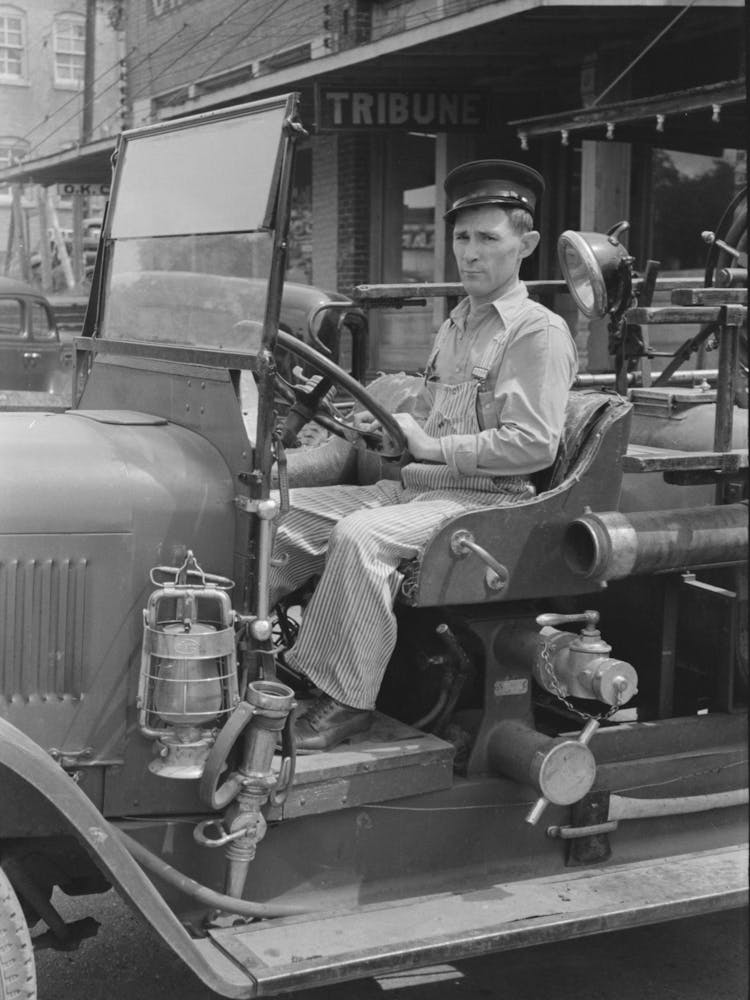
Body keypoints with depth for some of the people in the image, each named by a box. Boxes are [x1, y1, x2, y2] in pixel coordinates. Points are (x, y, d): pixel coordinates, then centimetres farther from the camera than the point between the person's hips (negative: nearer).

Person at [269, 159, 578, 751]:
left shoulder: (539, 332, -8)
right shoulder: (457, 326, 20)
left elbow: (534, 443, -18)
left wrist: (432, 447, -16)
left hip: (488, 501, -8)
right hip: (416, 486, 9)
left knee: (359, 536, -32)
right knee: (287, 510, -6)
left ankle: (347, 701, -23)